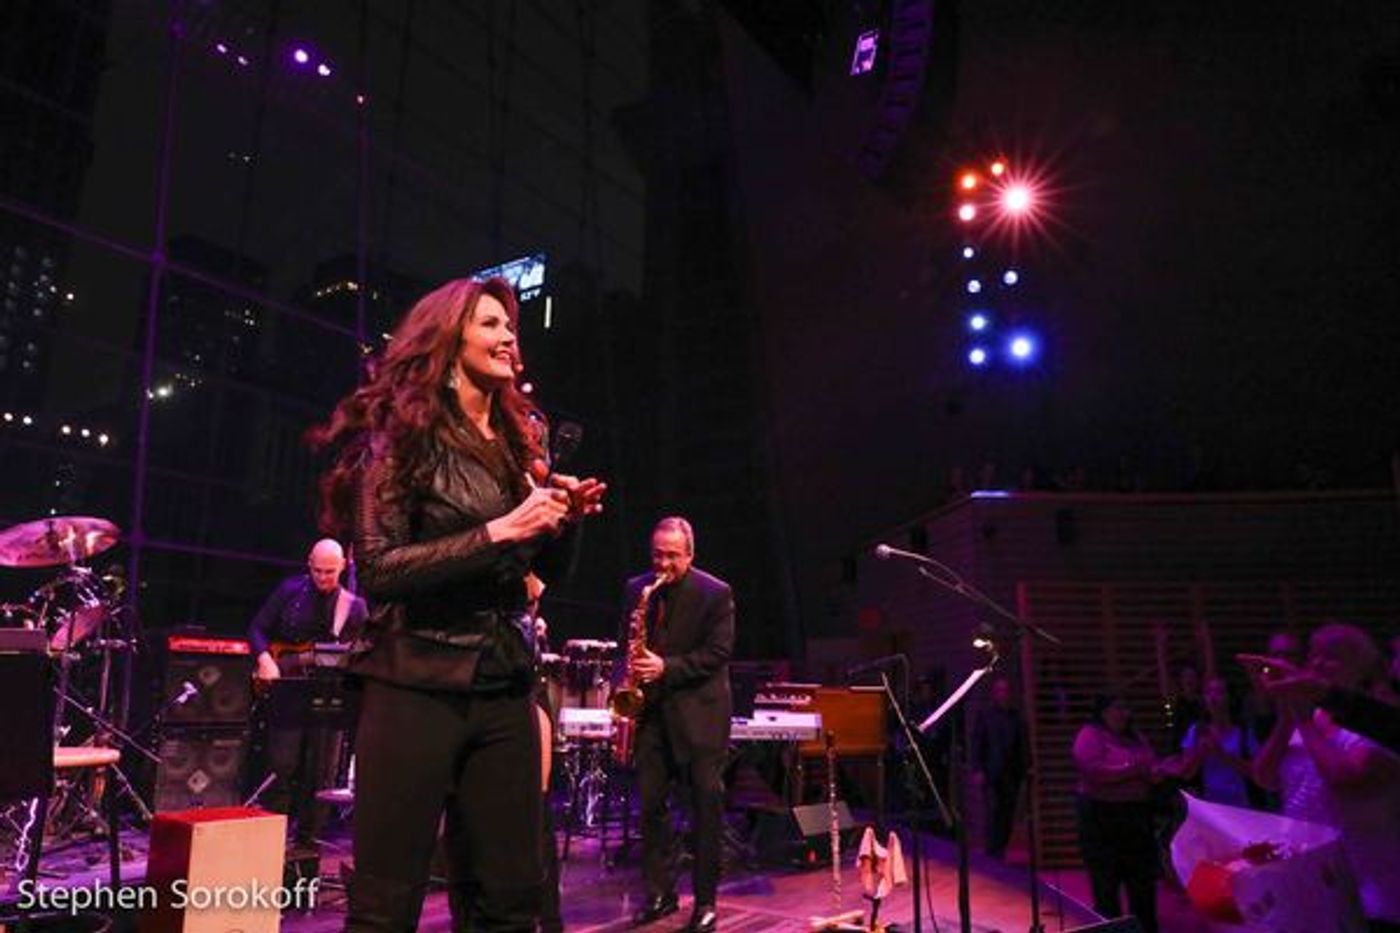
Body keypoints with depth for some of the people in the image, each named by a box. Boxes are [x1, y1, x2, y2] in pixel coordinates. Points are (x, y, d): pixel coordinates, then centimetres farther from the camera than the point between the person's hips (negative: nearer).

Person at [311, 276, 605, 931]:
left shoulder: (518, 440, 11)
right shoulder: (401, 433, -6)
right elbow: (378, 570, -15)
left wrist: (567, 519, -4)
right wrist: (496, 532, -20)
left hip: (503, 686, 6)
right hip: (418, 683, -6)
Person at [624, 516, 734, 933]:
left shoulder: (716, 593, -9)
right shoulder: (635, 589, 5)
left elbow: (718, 654, -13)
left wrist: (666, 667, -22)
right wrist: (629, 676, -2)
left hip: (699, 711, -4)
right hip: (651, 709, 4)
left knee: (707, 803, 0)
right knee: (649, 801, 7)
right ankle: (660, 892, 21)